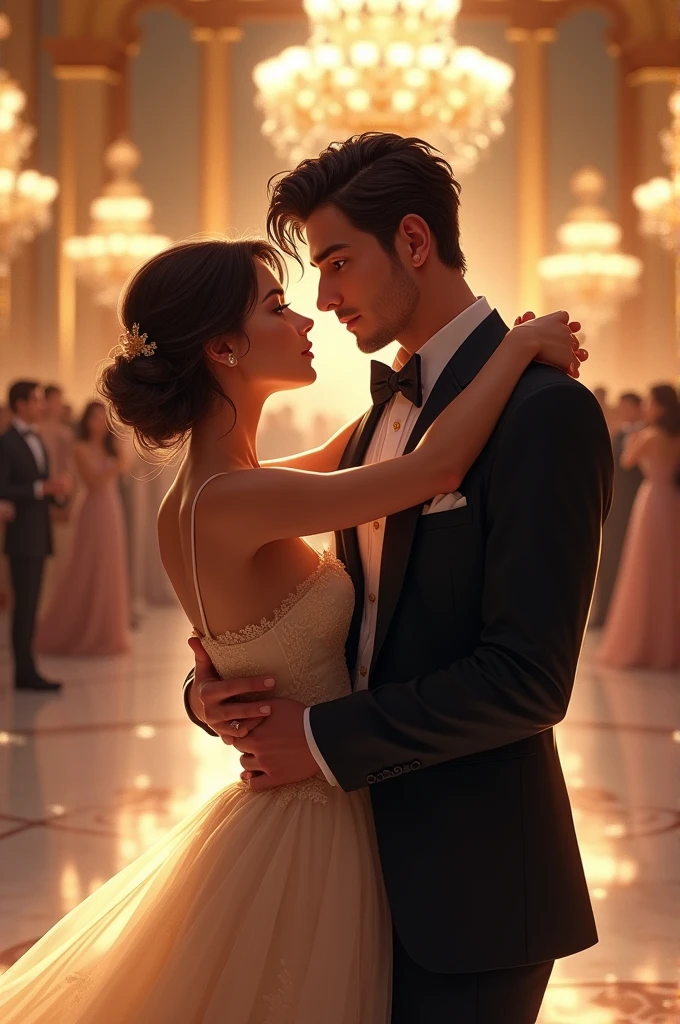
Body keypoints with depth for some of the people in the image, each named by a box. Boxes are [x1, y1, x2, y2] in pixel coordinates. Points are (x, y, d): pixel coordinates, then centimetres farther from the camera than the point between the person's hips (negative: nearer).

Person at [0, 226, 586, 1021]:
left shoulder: (197, 496, 3)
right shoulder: (230, 500, -24)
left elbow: (352, 450, 16)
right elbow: (435, 467, -28)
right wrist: (520, 344, -13)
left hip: (278, 809, 9)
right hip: (308, 834, -9)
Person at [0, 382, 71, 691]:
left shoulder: (37, 441, 17)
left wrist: (59, 490, 0)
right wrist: (41, 488, -22)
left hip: (39, 535, 8)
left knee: (30, 606, 7)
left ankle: (26, 669, 10)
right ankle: (25, 672, -5)